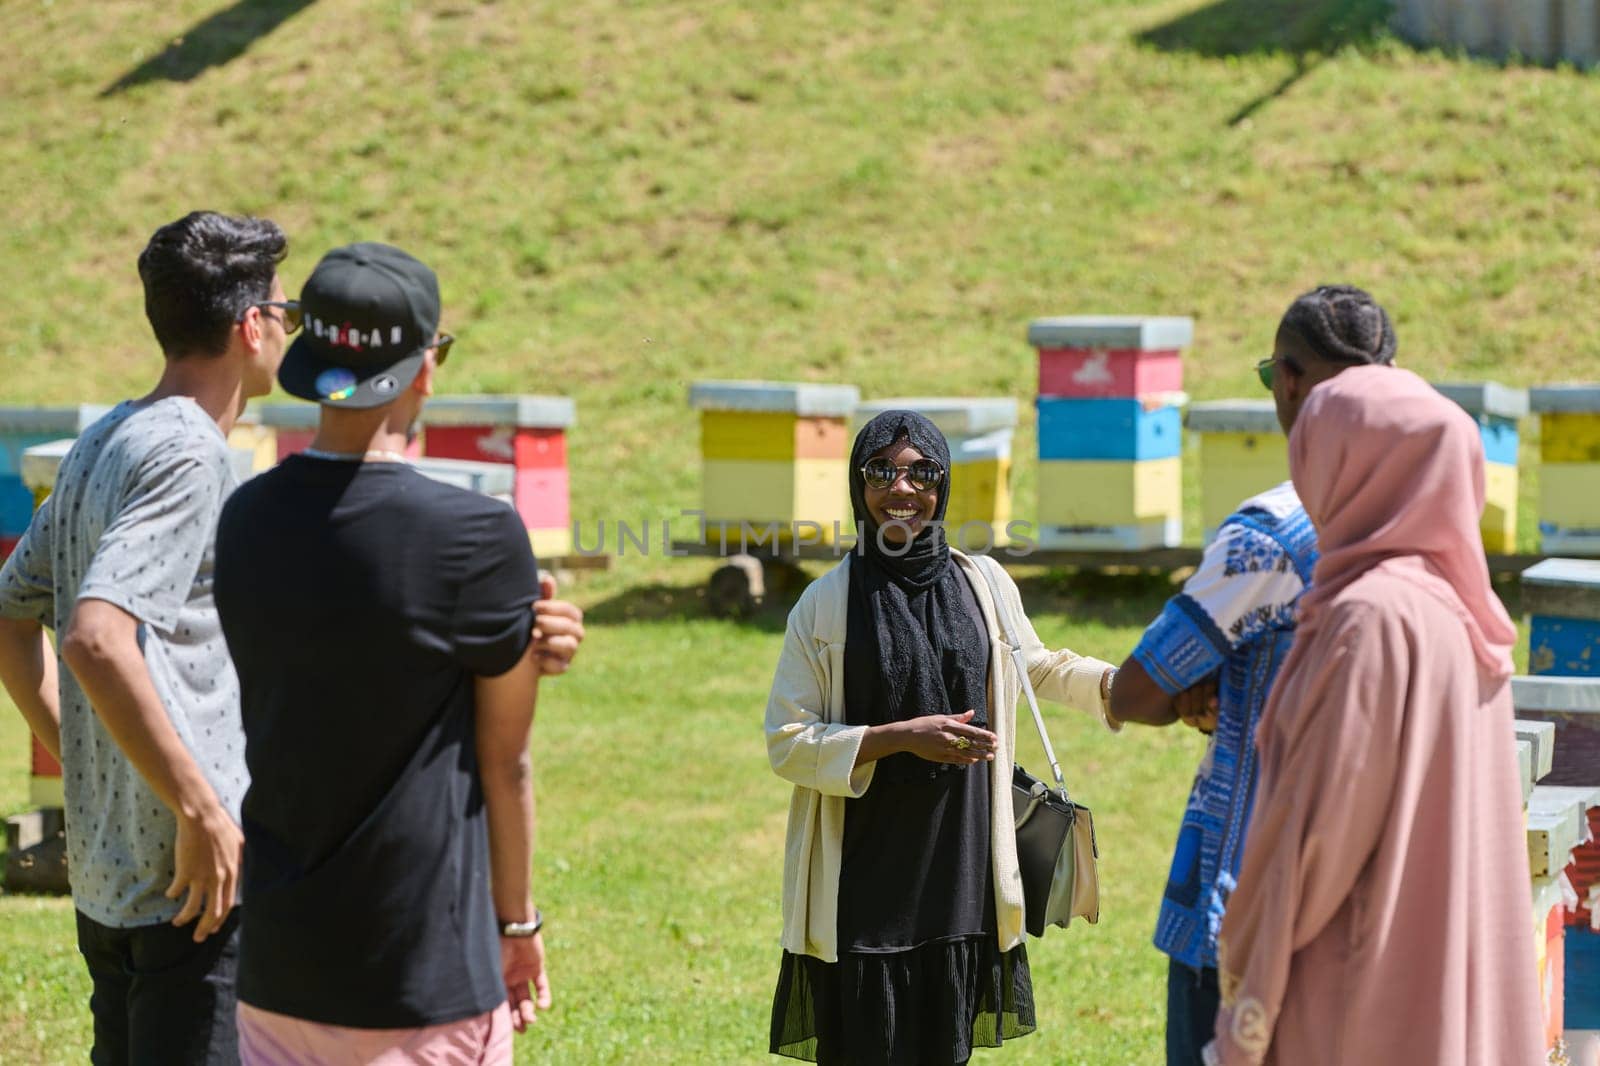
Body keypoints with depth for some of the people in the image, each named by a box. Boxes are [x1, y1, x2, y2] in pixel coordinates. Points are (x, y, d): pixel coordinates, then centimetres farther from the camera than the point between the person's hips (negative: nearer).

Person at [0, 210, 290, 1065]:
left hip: (104, 866, 10)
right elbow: (97, 641, -27)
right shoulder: (186, 453, -15)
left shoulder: (101, 444, 13)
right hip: (193, 870, -10)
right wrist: (203, 811, -22)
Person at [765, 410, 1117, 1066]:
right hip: (863, 881, -3)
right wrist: (900, 737, -16)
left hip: (958, 867, 3)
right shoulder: (826, 604, -4)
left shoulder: (983, 586, 6)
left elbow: (1036, 667, 24)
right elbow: (787, 742, -6)